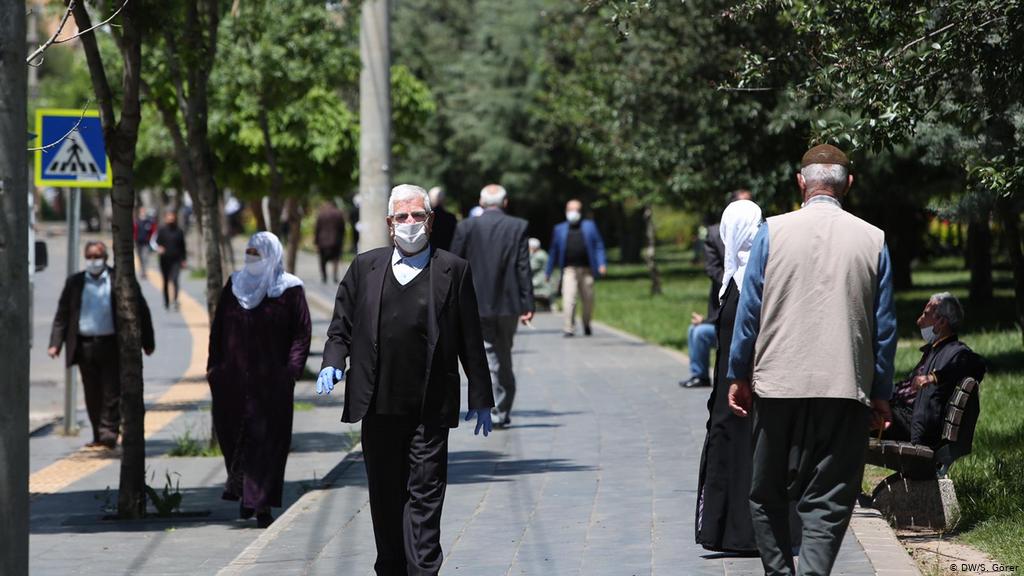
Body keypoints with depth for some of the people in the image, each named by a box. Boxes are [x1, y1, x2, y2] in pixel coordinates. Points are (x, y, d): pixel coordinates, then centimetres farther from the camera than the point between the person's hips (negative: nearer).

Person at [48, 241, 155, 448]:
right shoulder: (74, 282, 8)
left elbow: (140, 310, 3)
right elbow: (62, 314, 9)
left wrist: (147, 342, 3)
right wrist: (55, 343, -2)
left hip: (111, 344, -3)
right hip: (85, 345, 3)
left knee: (111, 393, -5)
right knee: (92, 395, 7)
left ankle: (109, 434, -2)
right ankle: (98, 436, 14)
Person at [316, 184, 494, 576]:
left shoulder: (453, 271, 4)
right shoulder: (365, 267, 10)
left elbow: (470, 340, 5)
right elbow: (342, 326, 14)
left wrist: (480, 398, 5)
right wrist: (333, 362, -5)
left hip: (430, 409, -2)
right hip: (378, 406, 3)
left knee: (425, 493, -6)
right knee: (384, 495, 8)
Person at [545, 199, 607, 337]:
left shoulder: (590, 226, 13)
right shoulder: (559, 229, 13)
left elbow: (599, 246, 8)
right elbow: (554, 251, 16)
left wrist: (601, 263, -6)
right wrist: (548, 272, 16)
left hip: (586, 269, 1)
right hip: (569, 269, -1)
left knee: (588, 299, 8)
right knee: (568, 298, -16)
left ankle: (586, 324, 30)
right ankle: (569, 328, -16)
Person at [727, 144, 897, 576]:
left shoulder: (773, 232, -1)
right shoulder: (873, 241, 2)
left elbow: (749, 310, 1)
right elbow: (884, 325, 5)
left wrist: (739, 376, 10)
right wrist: (881, 393, 13)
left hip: (777, 383, 0)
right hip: (845, 390, 0)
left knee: (767, 493, 14)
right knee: (828, 500, 1)